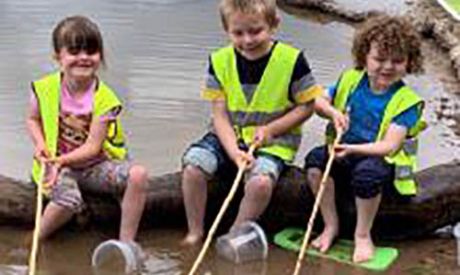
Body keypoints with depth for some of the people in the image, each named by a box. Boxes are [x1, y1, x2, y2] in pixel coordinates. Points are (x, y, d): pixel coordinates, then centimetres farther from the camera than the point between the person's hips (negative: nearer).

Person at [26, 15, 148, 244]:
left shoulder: (104, 99, -13)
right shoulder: (45, 88, -9)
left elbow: (92, 147, -14)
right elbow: (33, 120, 9)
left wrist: (62, 160, -28)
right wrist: (40, 145, -11)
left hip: (95, 164, 1)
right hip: (57, 163, -1)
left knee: (138, 174, -25)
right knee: (68, 200, -35)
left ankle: (126, 243, -14)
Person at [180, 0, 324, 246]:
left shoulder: (292, 60, -11)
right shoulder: (219, 61, -3)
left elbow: (306, 106, -2)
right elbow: (219, 115, -4)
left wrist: (271, 128, -15)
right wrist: (234, 151, -20)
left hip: (274, 141, -3)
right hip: (229, 136, 3)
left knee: (261, 181, -32)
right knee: (193, 164, -23)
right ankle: (195, 232, -2)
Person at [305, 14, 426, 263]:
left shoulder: (406, 101, -11)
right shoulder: (351, 80, 4)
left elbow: (389, 146, -19)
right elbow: (319, 102, 16)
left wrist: (353, 149, -32)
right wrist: (333, 112, -7)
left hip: (380, 161, -4)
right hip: (344, 157, 5)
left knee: (367, 171, -38)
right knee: (316, 158, -25)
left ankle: (363, 235, -12)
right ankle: (330, 225, -9)